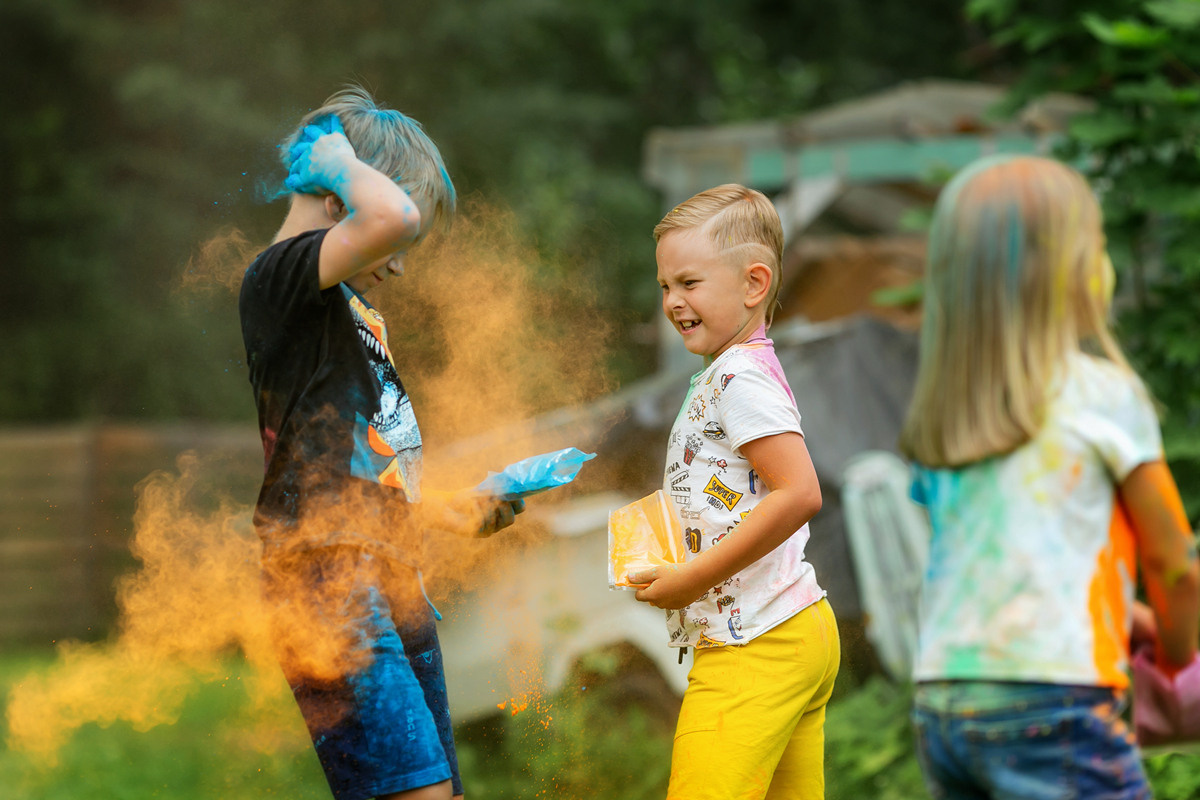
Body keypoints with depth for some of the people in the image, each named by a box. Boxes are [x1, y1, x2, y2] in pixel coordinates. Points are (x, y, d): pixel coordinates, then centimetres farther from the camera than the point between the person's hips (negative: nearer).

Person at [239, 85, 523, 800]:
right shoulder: (280, 276, -8)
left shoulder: (355, 306, 25)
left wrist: (453, 510, 27)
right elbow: (390, 216, -29)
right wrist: (338, 157, -12)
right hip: (329, 583, -10)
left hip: (393, 581, 10)